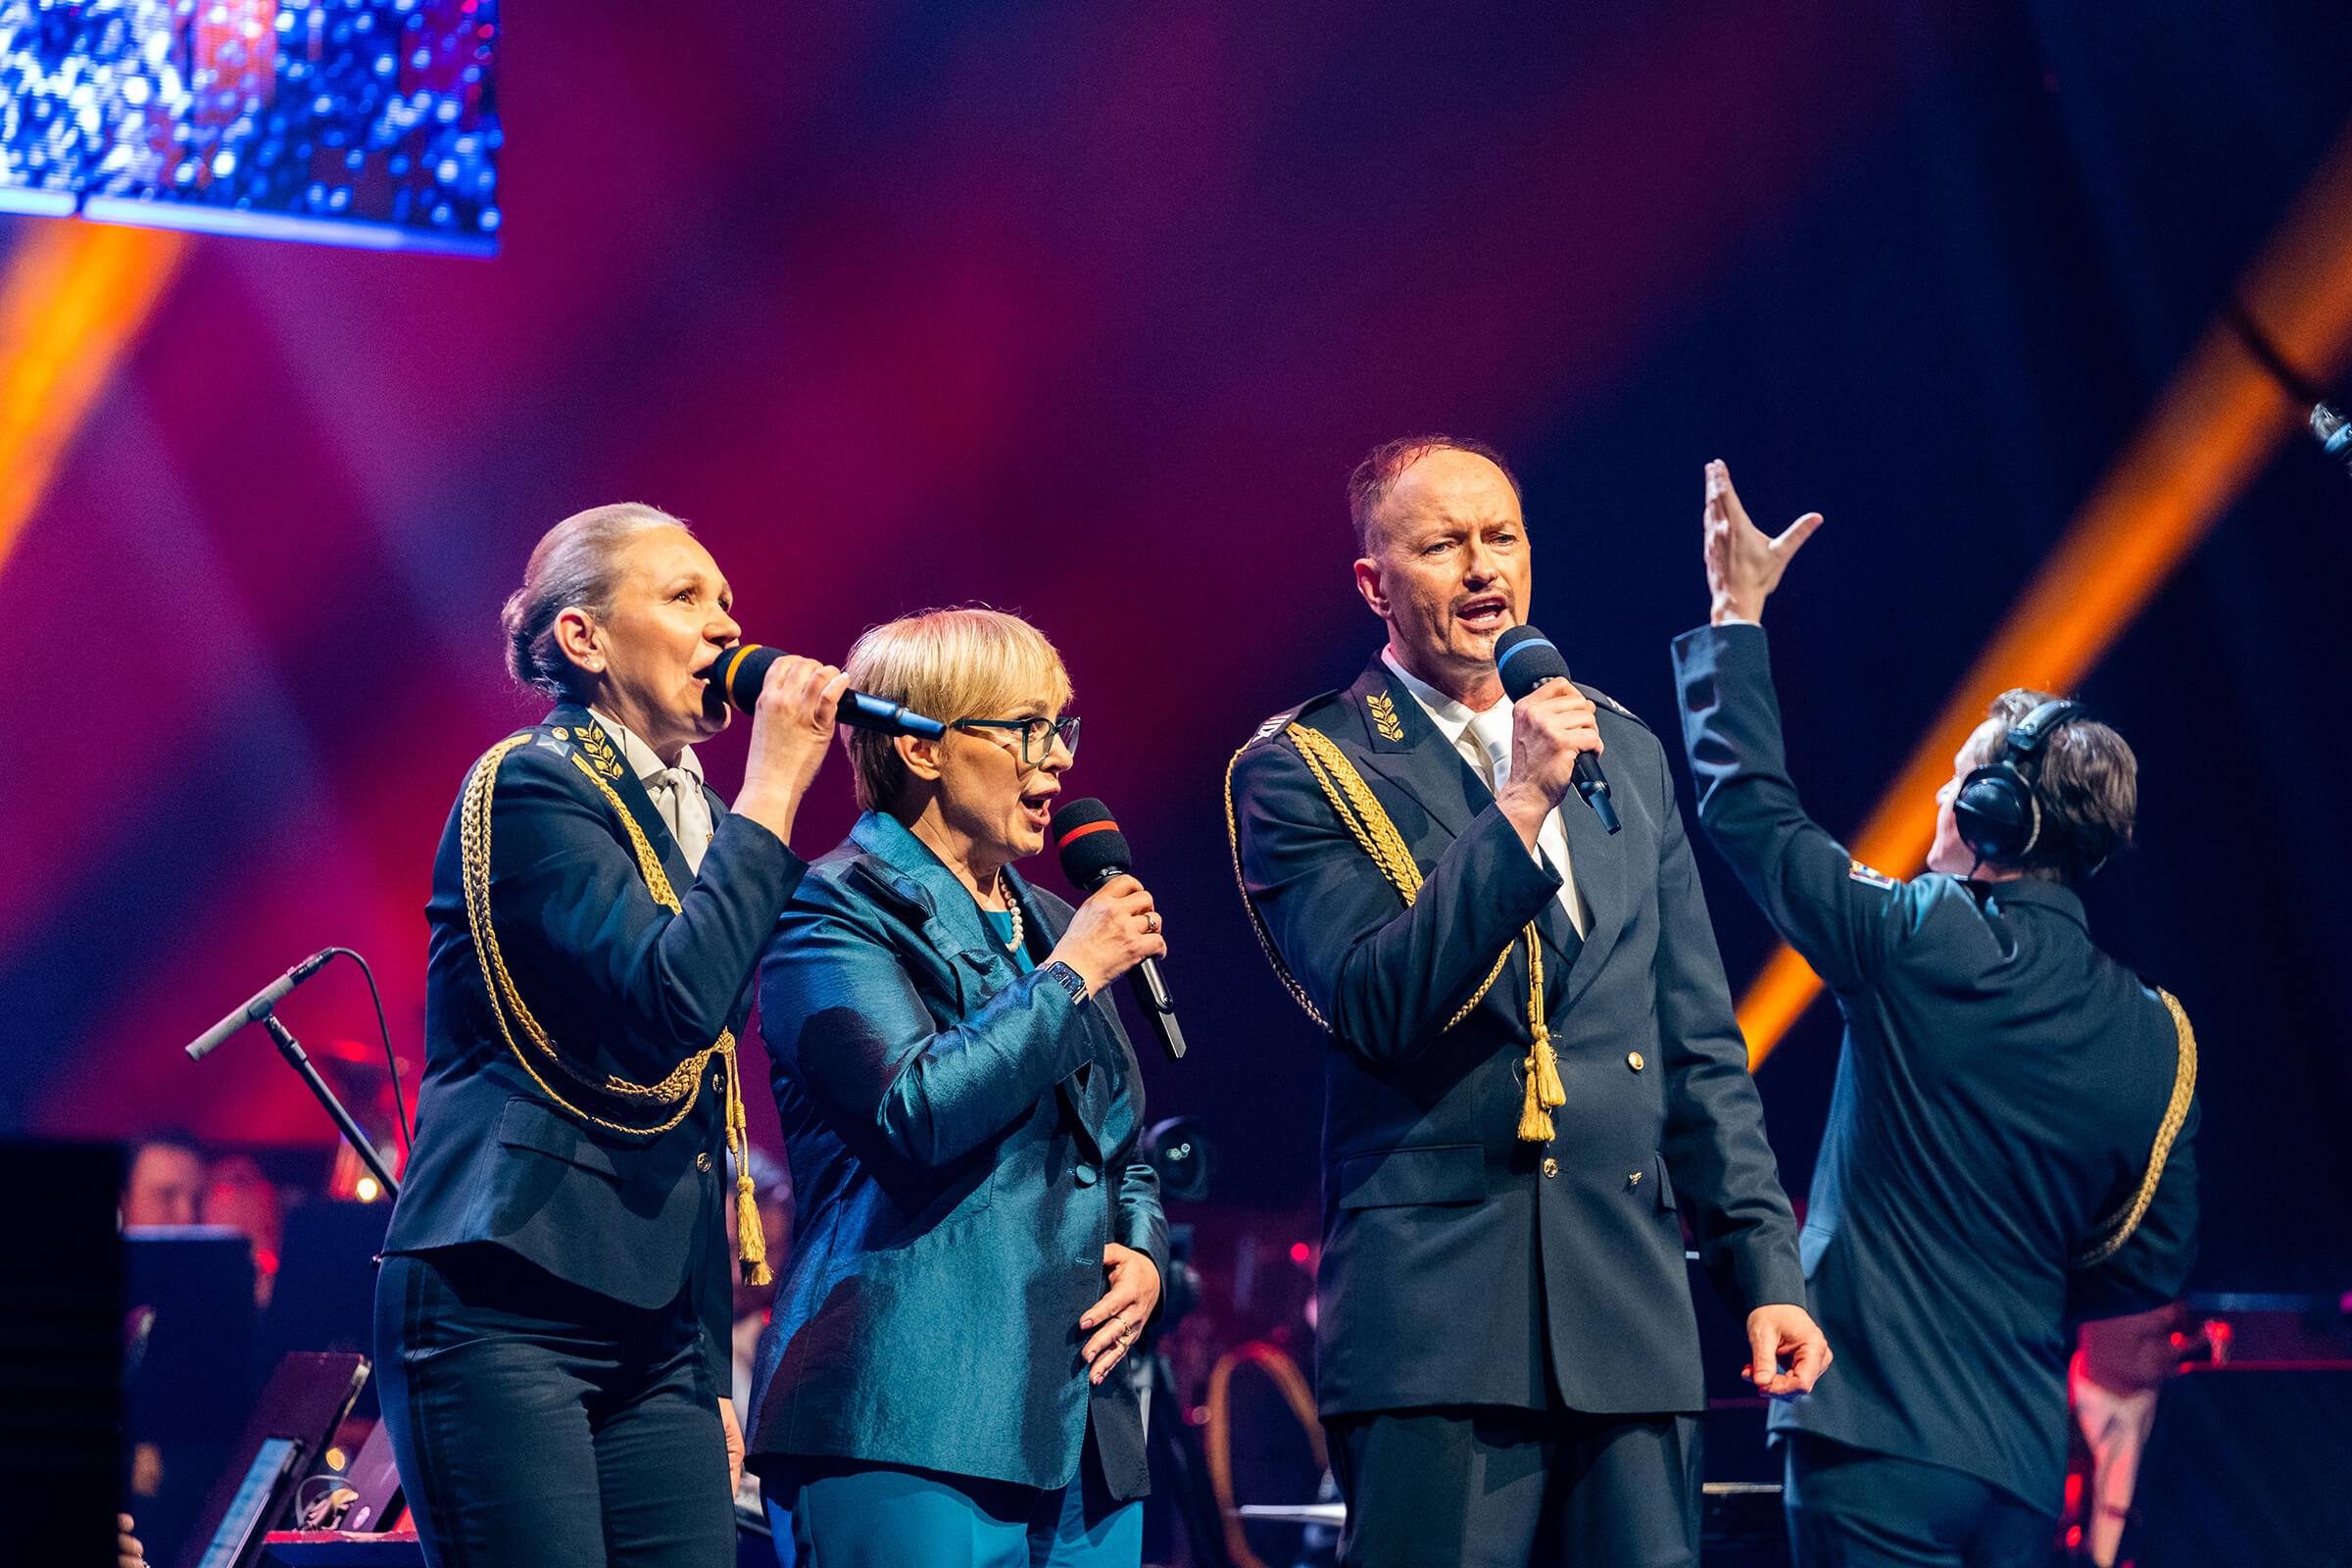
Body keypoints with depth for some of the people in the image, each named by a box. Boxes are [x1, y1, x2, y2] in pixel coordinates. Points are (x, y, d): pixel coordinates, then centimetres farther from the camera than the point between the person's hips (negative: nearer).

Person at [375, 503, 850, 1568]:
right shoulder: (532, 787, -7)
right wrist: (775, 786, -15)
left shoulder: (700, 816, 18)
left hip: (652, 1332, 8)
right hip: (498, 1310, -8)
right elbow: (676, 997, -22)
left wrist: (709, 1373, 20)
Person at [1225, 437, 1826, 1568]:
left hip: (1630, 1310, 5)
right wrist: (1519, 807, -19)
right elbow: (1378, 1008, -15)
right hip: (1438, 1317, -4)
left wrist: (1765, 1266, 12)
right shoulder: (1297, 771, 0)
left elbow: (1699, 1046, 18)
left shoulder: (1624, 751, 16)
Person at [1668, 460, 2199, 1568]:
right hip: (2028, 1460, 6)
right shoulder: (2157, 1035, 5)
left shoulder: (1920, 944, -9)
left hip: (1878, 1434, -6)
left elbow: (1748, 802, 2)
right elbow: (2153, 1265, 11)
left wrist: (1735, 610, 12)